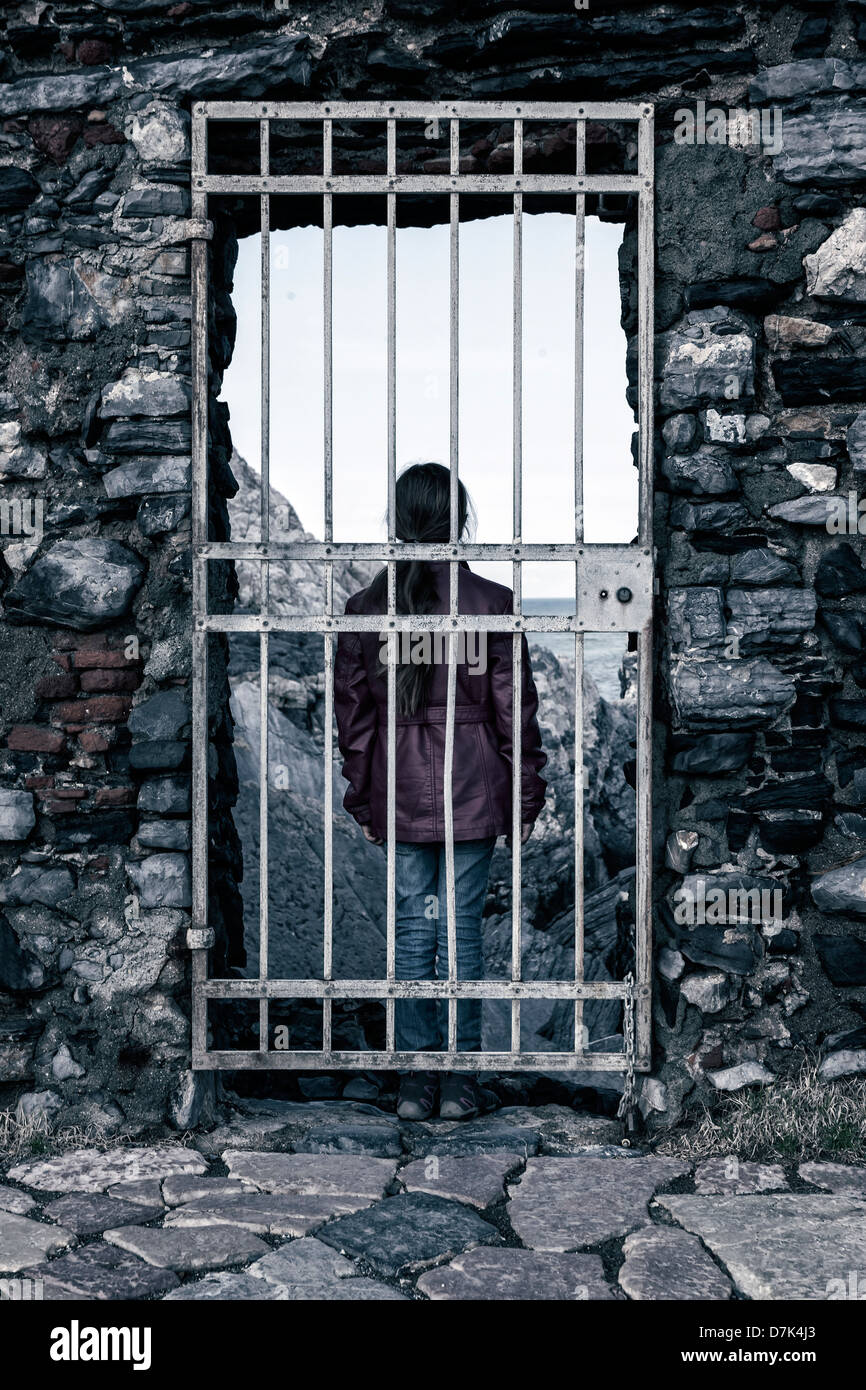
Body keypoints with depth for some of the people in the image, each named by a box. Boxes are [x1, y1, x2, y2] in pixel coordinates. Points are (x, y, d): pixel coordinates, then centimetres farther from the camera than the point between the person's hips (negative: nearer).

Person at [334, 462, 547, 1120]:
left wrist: (363, 800, 13)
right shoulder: (493, 603, -6)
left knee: (412, 930, 8)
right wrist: (527, 795, 6)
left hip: (400, 795, 2)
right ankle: (460, 1082, 9)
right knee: (463, 928, 4)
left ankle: (415, 1082, 12)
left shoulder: (367, 607, -1)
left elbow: (353, 714, 4)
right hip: (474, 794, -1)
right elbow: (514, 709, -3)